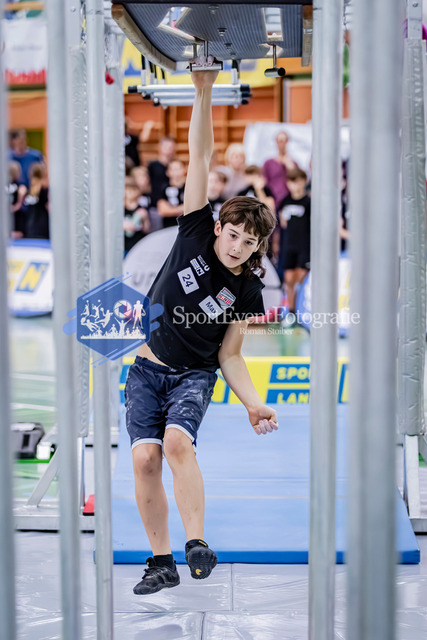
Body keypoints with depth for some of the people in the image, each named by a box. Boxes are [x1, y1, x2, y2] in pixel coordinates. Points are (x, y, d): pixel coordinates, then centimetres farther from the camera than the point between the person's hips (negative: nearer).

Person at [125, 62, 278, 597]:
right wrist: (204, 92, -16)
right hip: (146, 368, 1)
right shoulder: (196, 234, -4)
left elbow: (230, 356, 2)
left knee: (177, 441, -30)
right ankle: (161, 562, 1)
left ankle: (196, 544, -21)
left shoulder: (246, 294, -3)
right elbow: (200, 160, -11)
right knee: (144, 457, -13)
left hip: (193, 375, -1)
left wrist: (254, 405, -12)